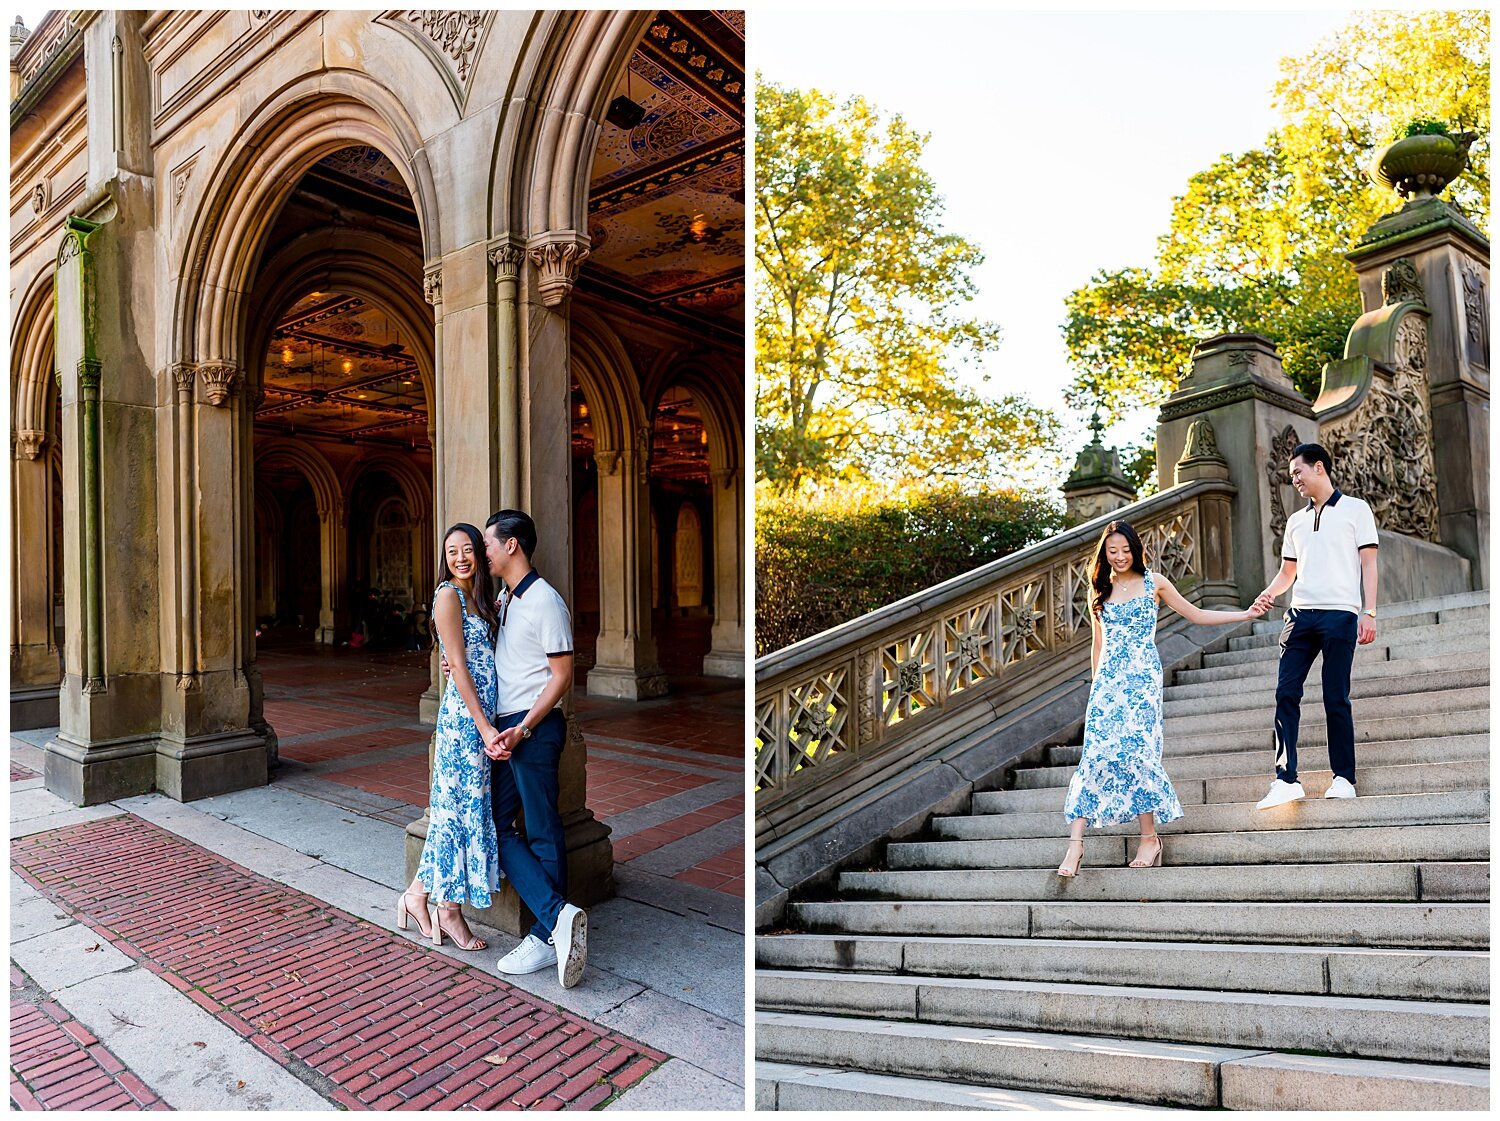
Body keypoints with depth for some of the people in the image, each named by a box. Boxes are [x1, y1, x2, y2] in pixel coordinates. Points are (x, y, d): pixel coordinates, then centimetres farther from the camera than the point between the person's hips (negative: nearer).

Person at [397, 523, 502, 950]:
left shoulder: (478, 596, 14)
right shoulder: (448, 594, -10)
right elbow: (458, 665, -16)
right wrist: (484, 726, -18)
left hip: (483, 714, 8)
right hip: (464, 715, -8)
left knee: (459, 807, 14)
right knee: (461, 806, 1)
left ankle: (417, 894, 27)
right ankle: (450, 911, 16)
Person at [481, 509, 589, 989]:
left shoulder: (545, 602, -12)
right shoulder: (504, 600, 15)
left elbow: (562, 675, -15)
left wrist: (522, 730, -21)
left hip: (535, 727, -9)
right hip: (505, 727, 9)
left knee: (541, 832, -2)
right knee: (498, 825, 6)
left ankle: (548, 936, 7)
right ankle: (559, 915, 5)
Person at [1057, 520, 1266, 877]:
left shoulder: (1154, 582, 6)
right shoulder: (1100, 591, 13)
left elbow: (1195, 614, 14)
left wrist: (1245, 614, 10)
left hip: (1143, 677, -2)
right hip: (1108, 678, 2)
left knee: (1137, 751, -9)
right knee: (1095, 750, -9)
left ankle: (1150, 837, 9)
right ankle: (1076, 841, -11)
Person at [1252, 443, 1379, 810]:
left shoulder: (1356, 509, 6)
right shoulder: (1296, 521, 20)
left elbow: (1368, 564, 0)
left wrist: (1369, 612, -9)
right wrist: (1269, 593, 0)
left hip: (1339, 615, -4)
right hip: (1300, 614, 5)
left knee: (1336, 698, -2)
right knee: (1286, 694, -5)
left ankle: (1344, 778, 11)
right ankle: (1286, 780, -5)